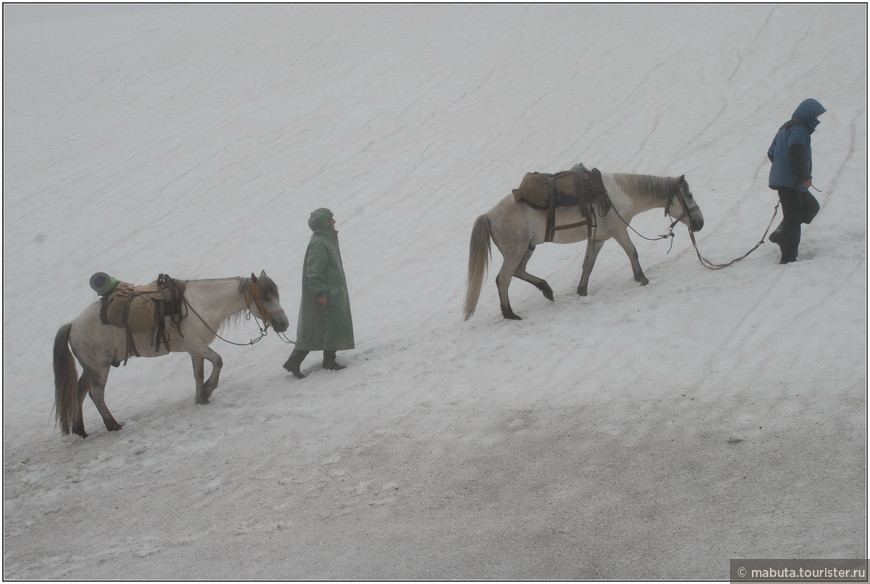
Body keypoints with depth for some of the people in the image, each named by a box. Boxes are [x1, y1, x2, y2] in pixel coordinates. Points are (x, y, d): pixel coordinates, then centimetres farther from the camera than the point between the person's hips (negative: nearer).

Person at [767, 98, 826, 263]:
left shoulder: (786, 127, 21)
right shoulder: (800, 128, -11)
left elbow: (771, 153, 25)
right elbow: (796, 153, -24)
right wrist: (805, 177, -21)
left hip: (781, 179, 10)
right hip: (790, 181, -10)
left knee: (811, 206, 23)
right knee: (793, 217, -8)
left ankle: (780, 234, 14)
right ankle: (788, 258, -8)